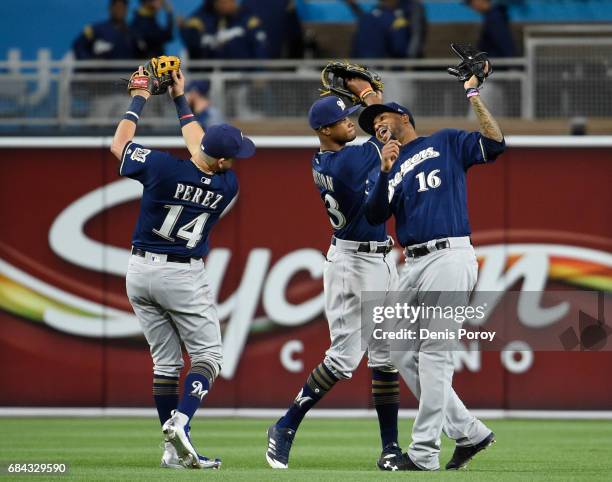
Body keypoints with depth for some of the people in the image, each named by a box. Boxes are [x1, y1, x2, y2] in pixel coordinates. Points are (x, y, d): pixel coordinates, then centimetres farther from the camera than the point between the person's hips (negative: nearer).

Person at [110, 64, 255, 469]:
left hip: (141, 272, 3)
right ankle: (180, 422, -20)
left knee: (166, 360, 10)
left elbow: (119, 144, 2)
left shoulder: (161, 167, -16)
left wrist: (138, 100, 11)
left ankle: (174, 450, 8)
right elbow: (199, 150, 9)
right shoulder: (228, 186, -10)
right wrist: (181, 101, 17)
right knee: (208, 357, 6)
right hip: (185, 276, -3)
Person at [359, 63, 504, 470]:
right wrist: (385, 171, -6)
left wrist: (473, 95, -10)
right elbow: (375, 215, 6)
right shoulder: (391, 166, 22)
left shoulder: (445, 143, 7)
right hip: (414, 265, 8)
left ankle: (424, 453, -10)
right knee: (402, 352, 6)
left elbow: (495, 144, -7)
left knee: (433, 352, -10)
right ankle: (468, 432, 13)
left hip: (449, 257, -8)